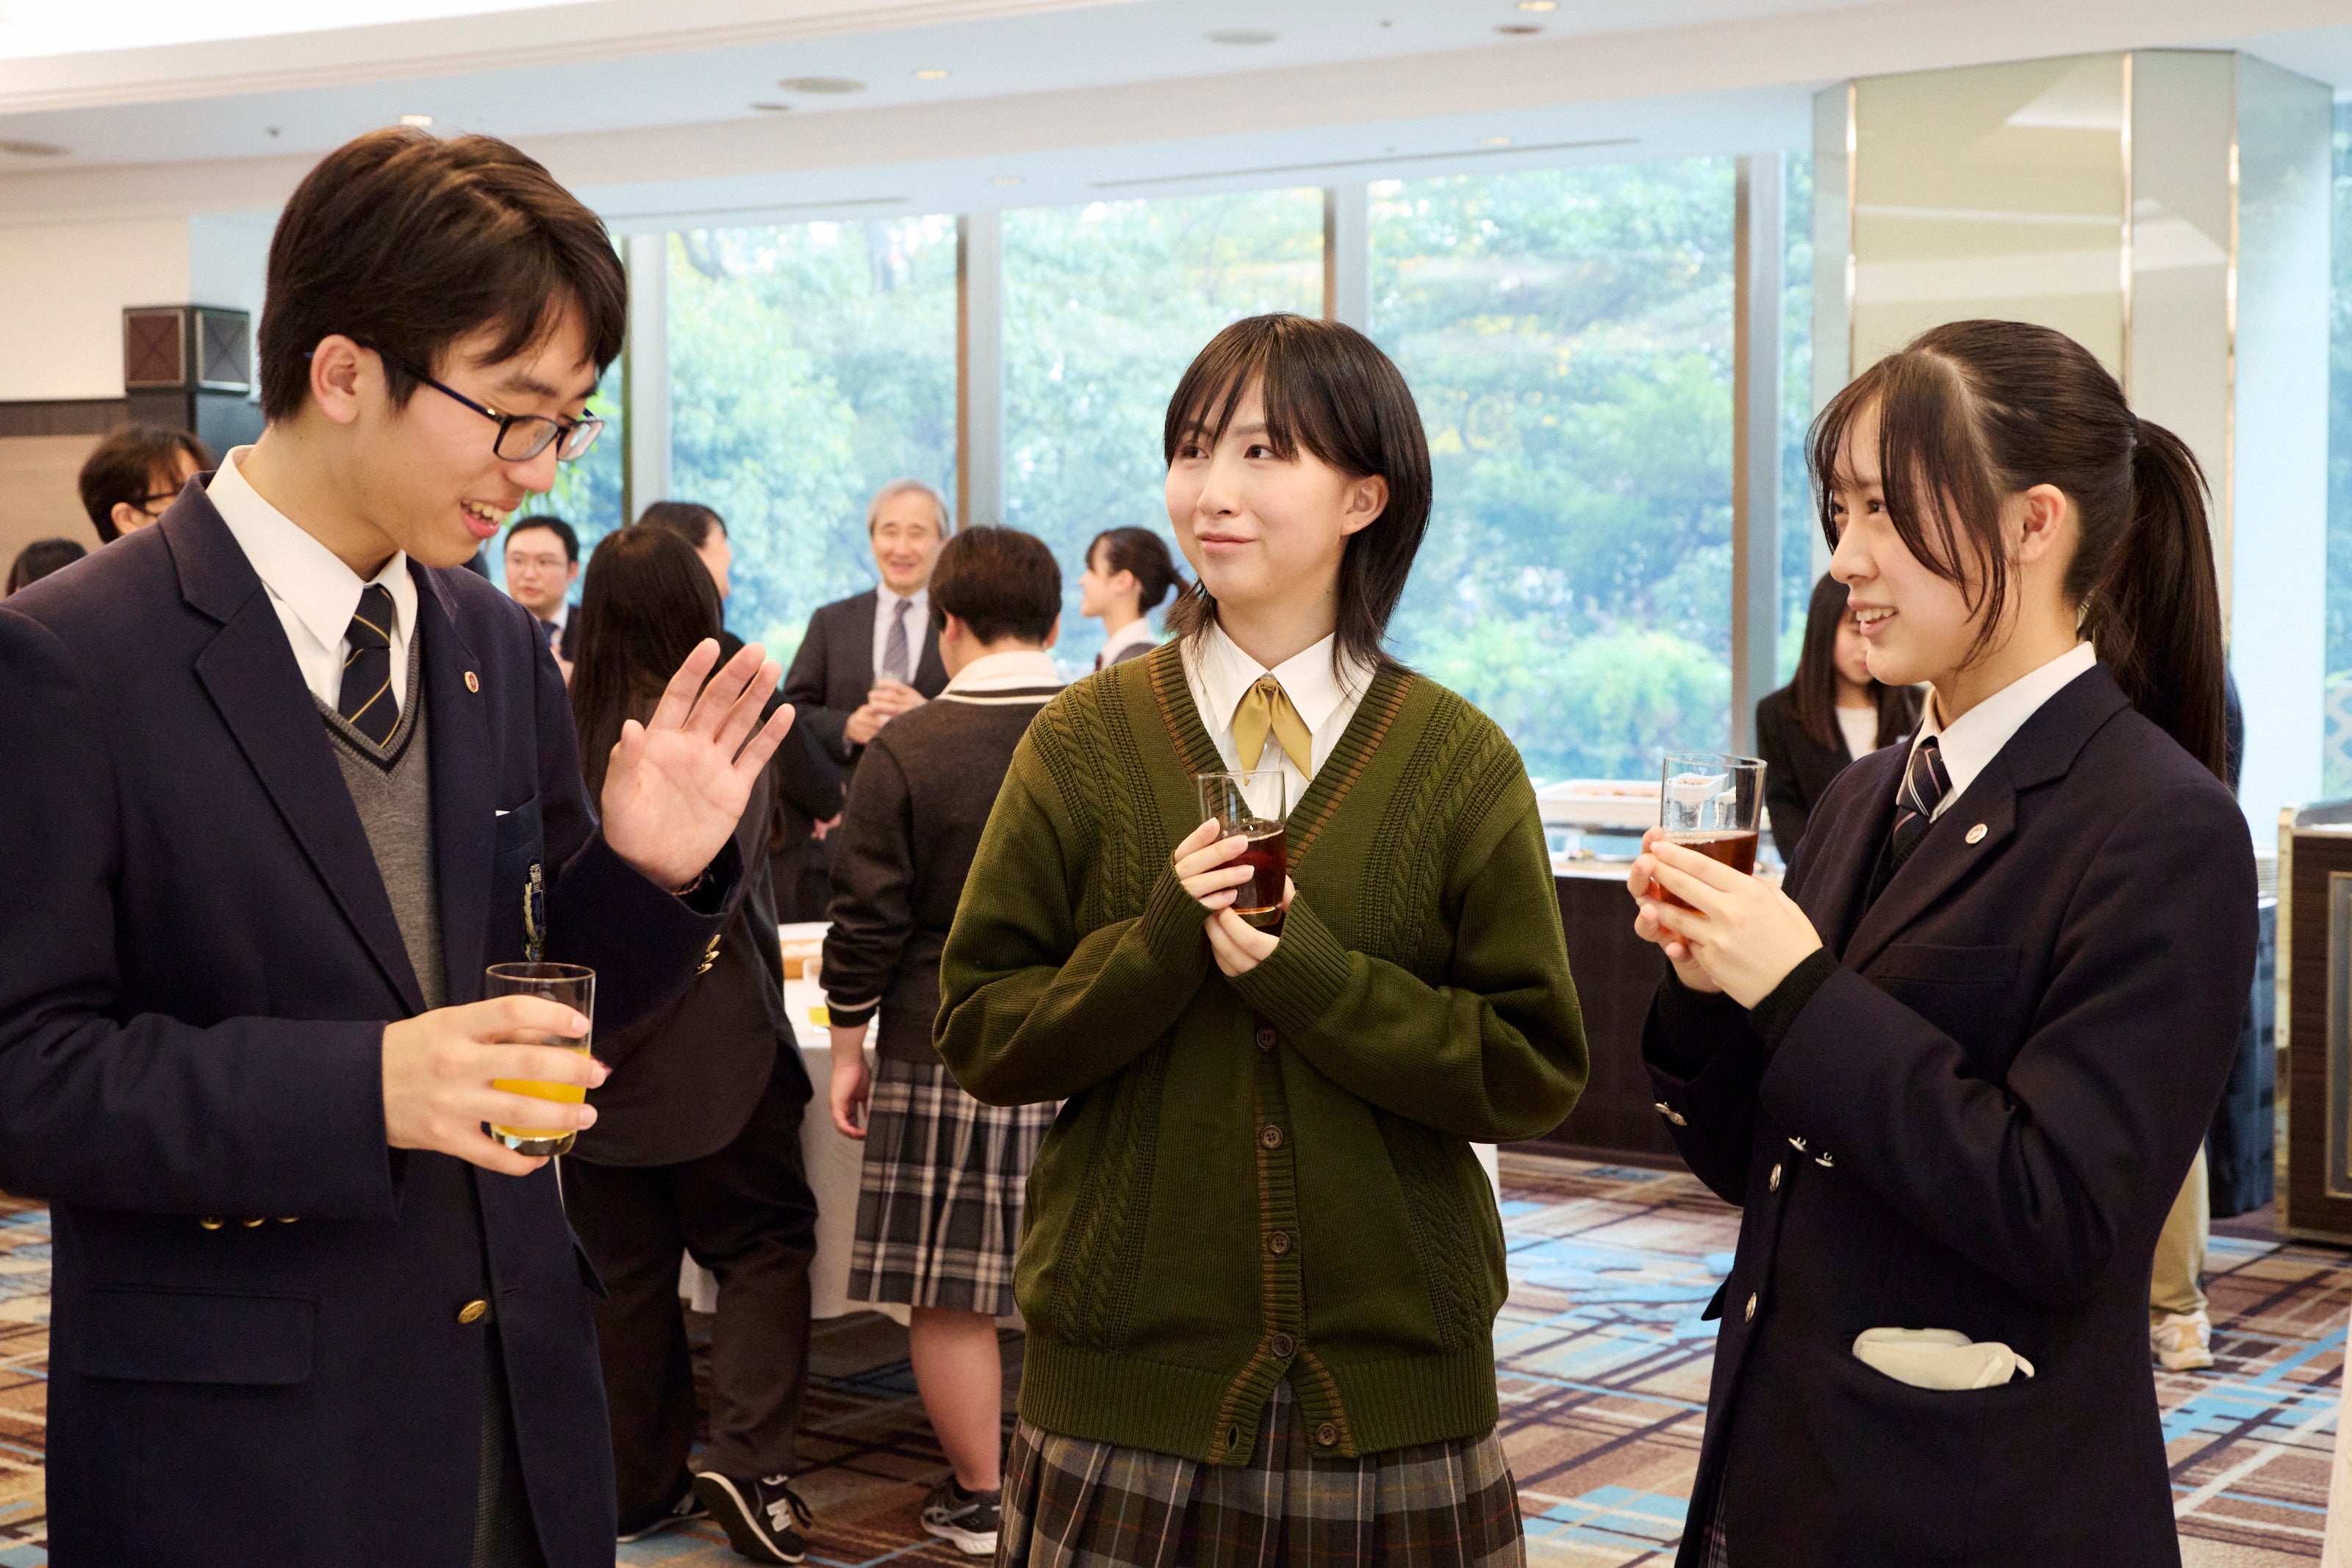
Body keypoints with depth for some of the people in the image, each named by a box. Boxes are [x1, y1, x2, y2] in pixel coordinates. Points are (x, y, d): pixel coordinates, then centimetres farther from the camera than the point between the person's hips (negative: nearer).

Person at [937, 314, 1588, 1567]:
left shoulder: (1459, 759, -1)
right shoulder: (1084, 742, 1)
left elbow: (1536, 1072, -4)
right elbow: (980, 1036, 0)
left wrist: (1304, 969, -16)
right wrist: (1161, 943, -16)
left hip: (1396, 1374, 0)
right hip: (1127, 1376, 0)